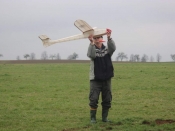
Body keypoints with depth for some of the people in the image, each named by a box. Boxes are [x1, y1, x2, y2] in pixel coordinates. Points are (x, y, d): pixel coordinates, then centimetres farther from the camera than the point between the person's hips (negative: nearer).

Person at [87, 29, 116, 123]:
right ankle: (93, 118, 4)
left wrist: (109, 38, -36)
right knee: (93, 99, -6)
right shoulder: (92, 49, -1)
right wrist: (91, 42, -42)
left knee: (107, 100, 7)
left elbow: (113, 48, -18)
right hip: (95, 79, -2)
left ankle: (105, 117, 19)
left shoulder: (107, 49, 5)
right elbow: (91, 54, -25)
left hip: (106, 79, 3)